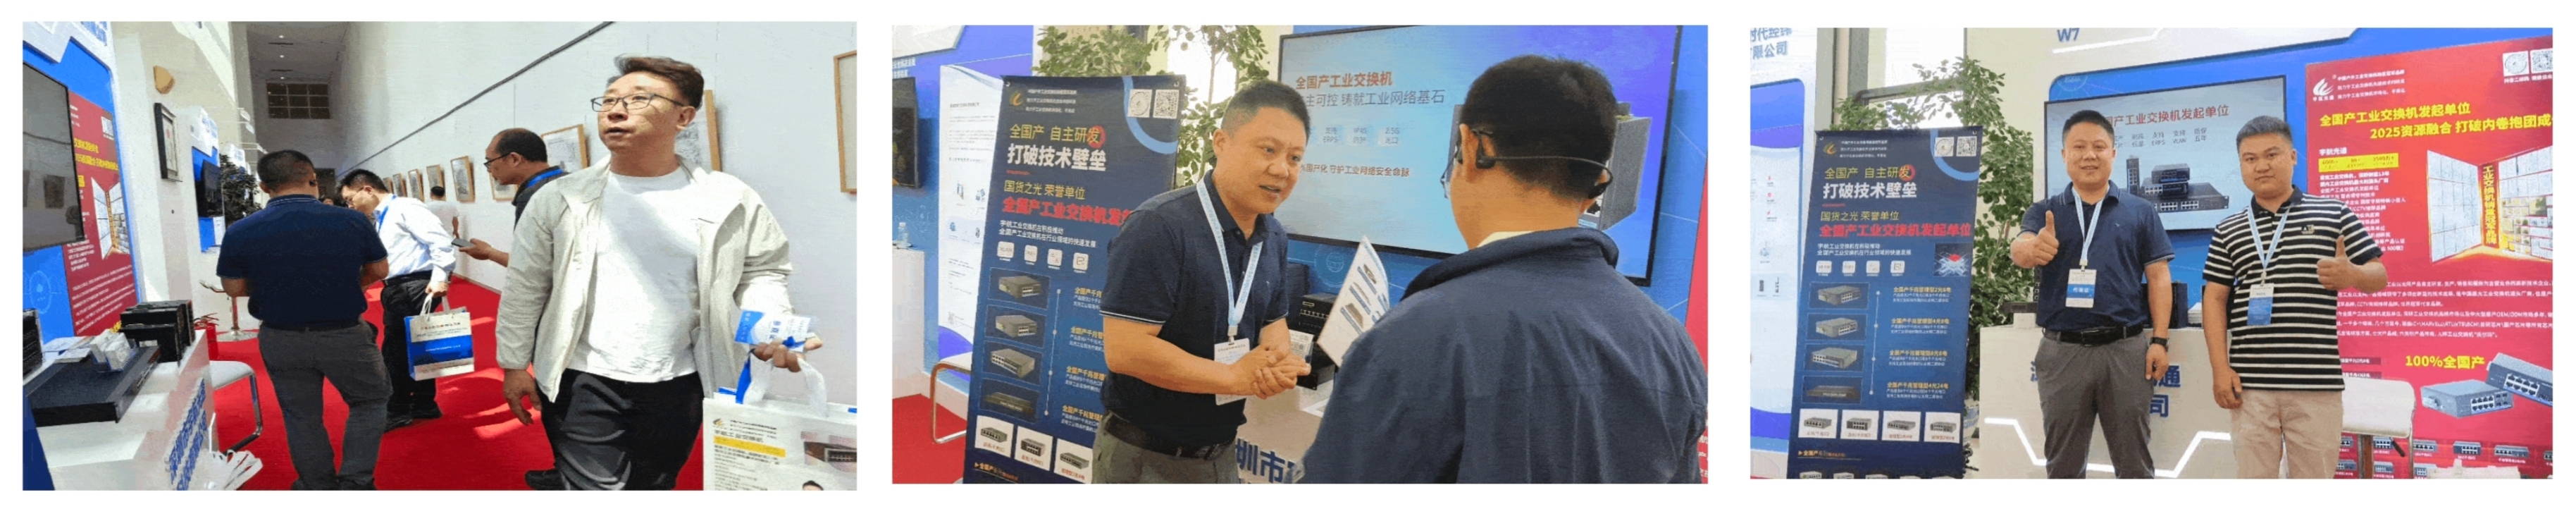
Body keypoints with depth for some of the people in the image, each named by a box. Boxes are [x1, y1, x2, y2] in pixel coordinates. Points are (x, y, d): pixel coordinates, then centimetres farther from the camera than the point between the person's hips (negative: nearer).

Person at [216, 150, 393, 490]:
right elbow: (378, 272, -1)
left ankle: (319, 488, 28)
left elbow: (234, 288, -1)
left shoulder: (241, 232, -12)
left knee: (302, 417, 18)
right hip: (346, 335, -1)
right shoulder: (352, 221, -14)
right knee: (370, 402, 19)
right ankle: (356, 482, 9)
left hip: (282, 342, 1)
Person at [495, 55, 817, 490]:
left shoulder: (731, 202, -2)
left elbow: (762, 272, 7)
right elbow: (525, 288, 6)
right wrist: (514, 364, 5)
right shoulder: (561, 199, 0)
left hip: (678, 385, 1)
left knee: (653, 490, 15)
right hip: (585, 381, -1)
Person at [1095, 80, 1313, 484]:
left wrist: (1275, 366, -8)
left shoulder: (1274, 239, 3)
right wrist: (1236, 377, -20)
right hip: (1143, 459, -7)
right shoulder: (1158, 227, -21)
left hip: (1221, 454, 7)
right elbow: (1124, 349, -26)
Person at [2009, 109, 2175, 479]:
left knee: (2133, 462, 6)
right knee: (2063, 464, 9)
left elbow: (2158, 277, 4)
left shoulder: (2140, 212, 7)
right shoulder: (2044, 212, 6)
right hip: (2063, 350, 1)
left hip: (2126, 348, 0)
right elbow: (2019, 251, -14)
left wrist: (2158, 340, -6)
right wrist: (2034, 248, -39)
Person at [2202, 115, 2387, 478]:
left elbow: (2379, 276, 7)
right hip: (2250, 382, 1)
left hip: (2317, 381, -1)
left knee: (2316, 479, 4)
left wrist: (2352, 275, -18)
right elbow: (2214, 299, 7)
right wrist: (2220, 368, -2)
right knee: (2254, 481, 5)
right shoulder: (2228, 230, 10)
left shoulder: (2333, 214, 6)